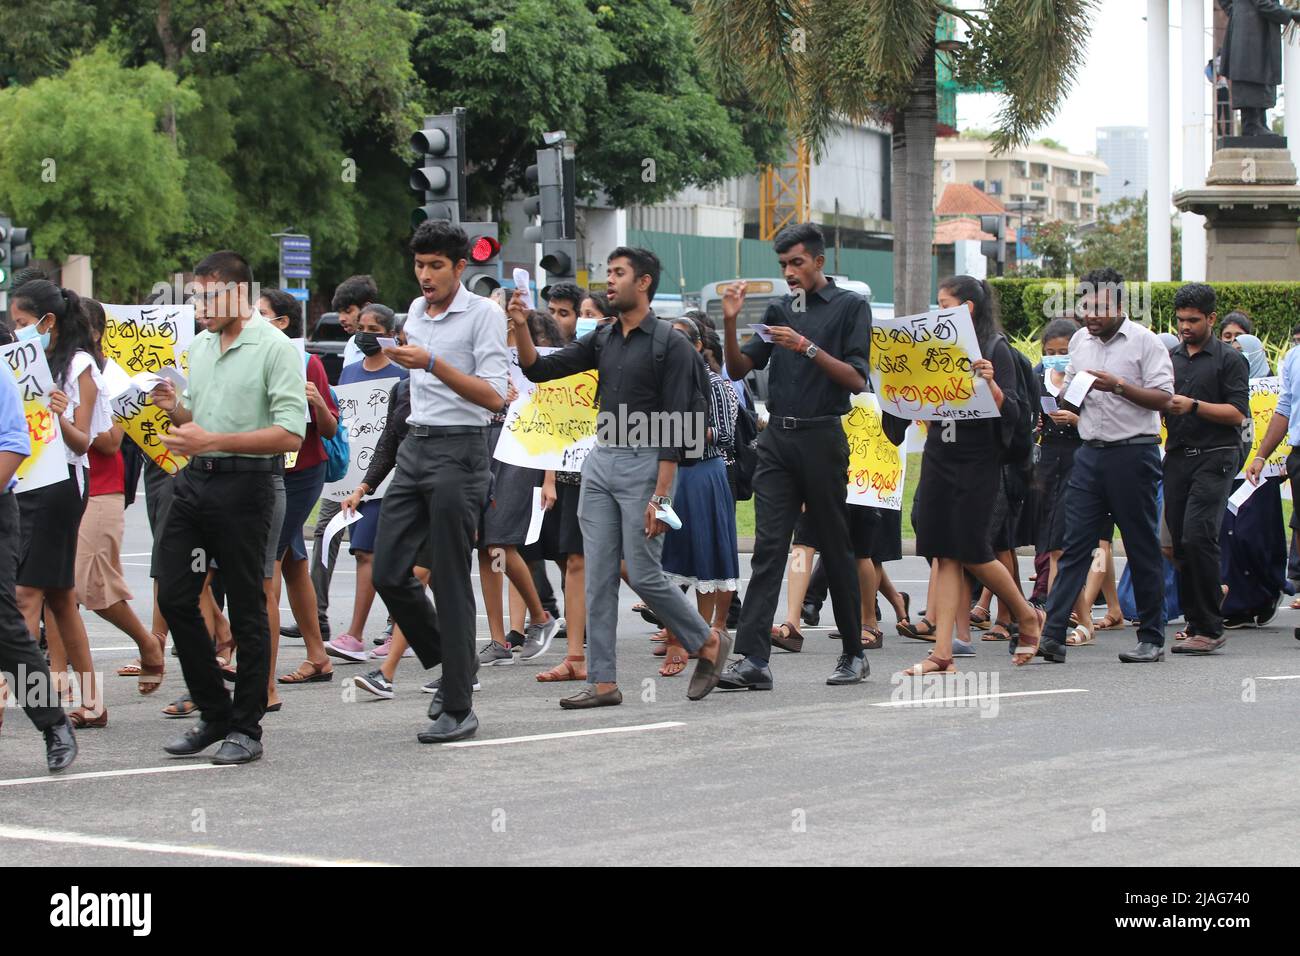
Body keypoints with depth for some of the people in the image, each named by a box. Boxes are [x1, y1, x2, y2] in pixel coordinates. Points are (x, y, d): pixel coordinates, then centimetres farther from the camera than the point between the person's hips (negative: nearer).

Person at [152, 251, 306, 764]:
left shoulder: (275, 348, -9)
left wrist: (213, 441, -22)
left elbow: (290, 434, -18)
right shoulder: (198, 346, 15)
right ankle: (214, 714, 17)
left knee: (246, 609, 0)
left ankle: (246, 728, 8)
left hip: (245, 486, -7)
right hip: (193, 481, 7)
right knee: (175, 597, 5)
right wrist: (175, 410, 2)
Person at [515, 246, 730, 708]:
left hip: (643, 463, -7)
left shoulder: (669, 344, -8)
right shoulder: (602, 340, 12)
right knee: (598, 576, 2)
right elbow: (539, 369, 10)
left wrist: (660, 497, -18)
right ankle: (603, 682, 4)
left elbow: (673, 425, -13)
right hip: (600, 463, 7)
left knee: (643, 574, -6)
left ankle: (708, 643, 15)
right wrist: (521, 327, -9)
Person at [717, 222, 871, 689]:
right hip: (777, 439, 4)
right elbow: (738, 369, 11)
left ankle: (854, 653, 18)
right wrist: (730, 322, -5)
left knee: (835, 547, 5)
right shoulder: (778, 310, 14)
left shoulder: (850, 307, 0)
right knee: (768, 547, -5)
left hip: (822, 437, -3)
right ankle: (753, 659, -12)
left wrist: (807, 348, -18)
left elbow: (856, 379, -8)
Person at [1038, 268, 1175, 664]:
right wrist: (1068, 397, 5)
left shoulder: (1144, 341, -5)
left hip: (1134, 451, -5)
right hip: (1090, 453, 5)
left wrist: (1117, 386, -20)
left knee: (1142, 549, 3)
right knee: (1074, 544, -2)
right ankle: (1052, 634, -8)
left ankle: (1152, 638, 10)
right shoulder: (1080, 340, 13)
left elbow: (1163, 398, -12)